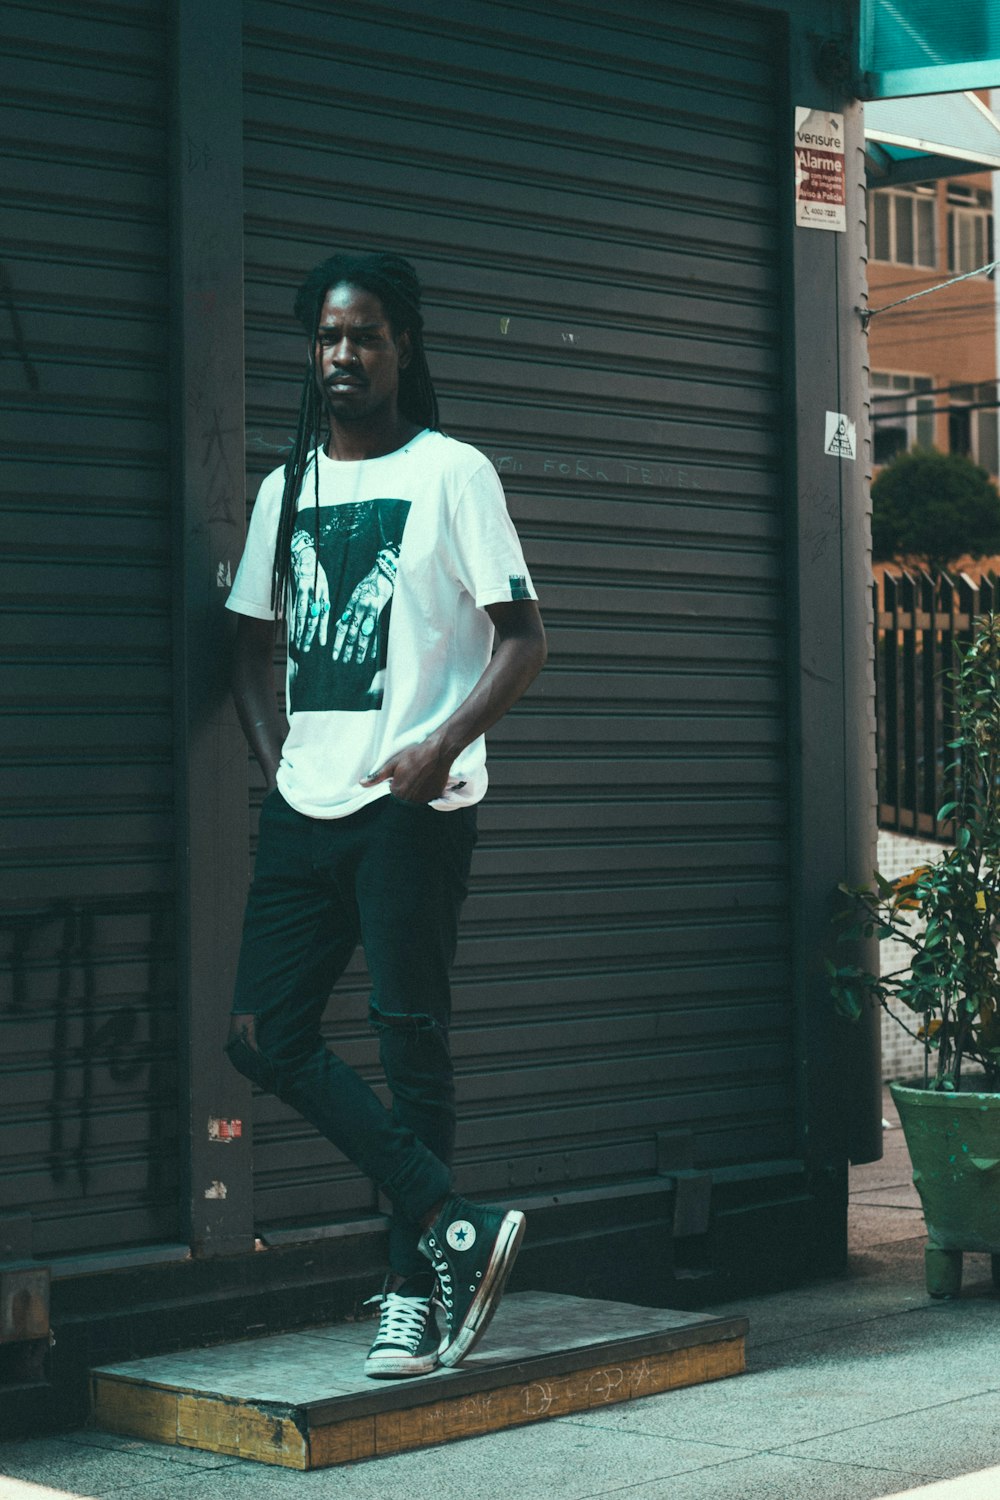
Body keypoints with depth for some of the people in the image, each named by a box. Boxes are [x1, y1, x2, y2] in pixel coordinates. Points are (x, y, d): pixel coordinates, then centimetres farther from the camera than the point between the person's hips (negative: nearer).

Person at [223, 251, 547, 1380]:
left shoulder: (451, 472, -1)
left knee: (409, 1035, -4)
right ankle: (456, 1223, 0)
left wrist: (442, 745, -18)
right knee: (265, 1034, -3)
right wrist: (273, 752, 6)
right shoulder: (286, 489, 16)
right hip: (303, 808, 6)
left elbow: (523, 639, -5)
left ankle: (416, 1285, 6)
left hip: (411, 808, -6)